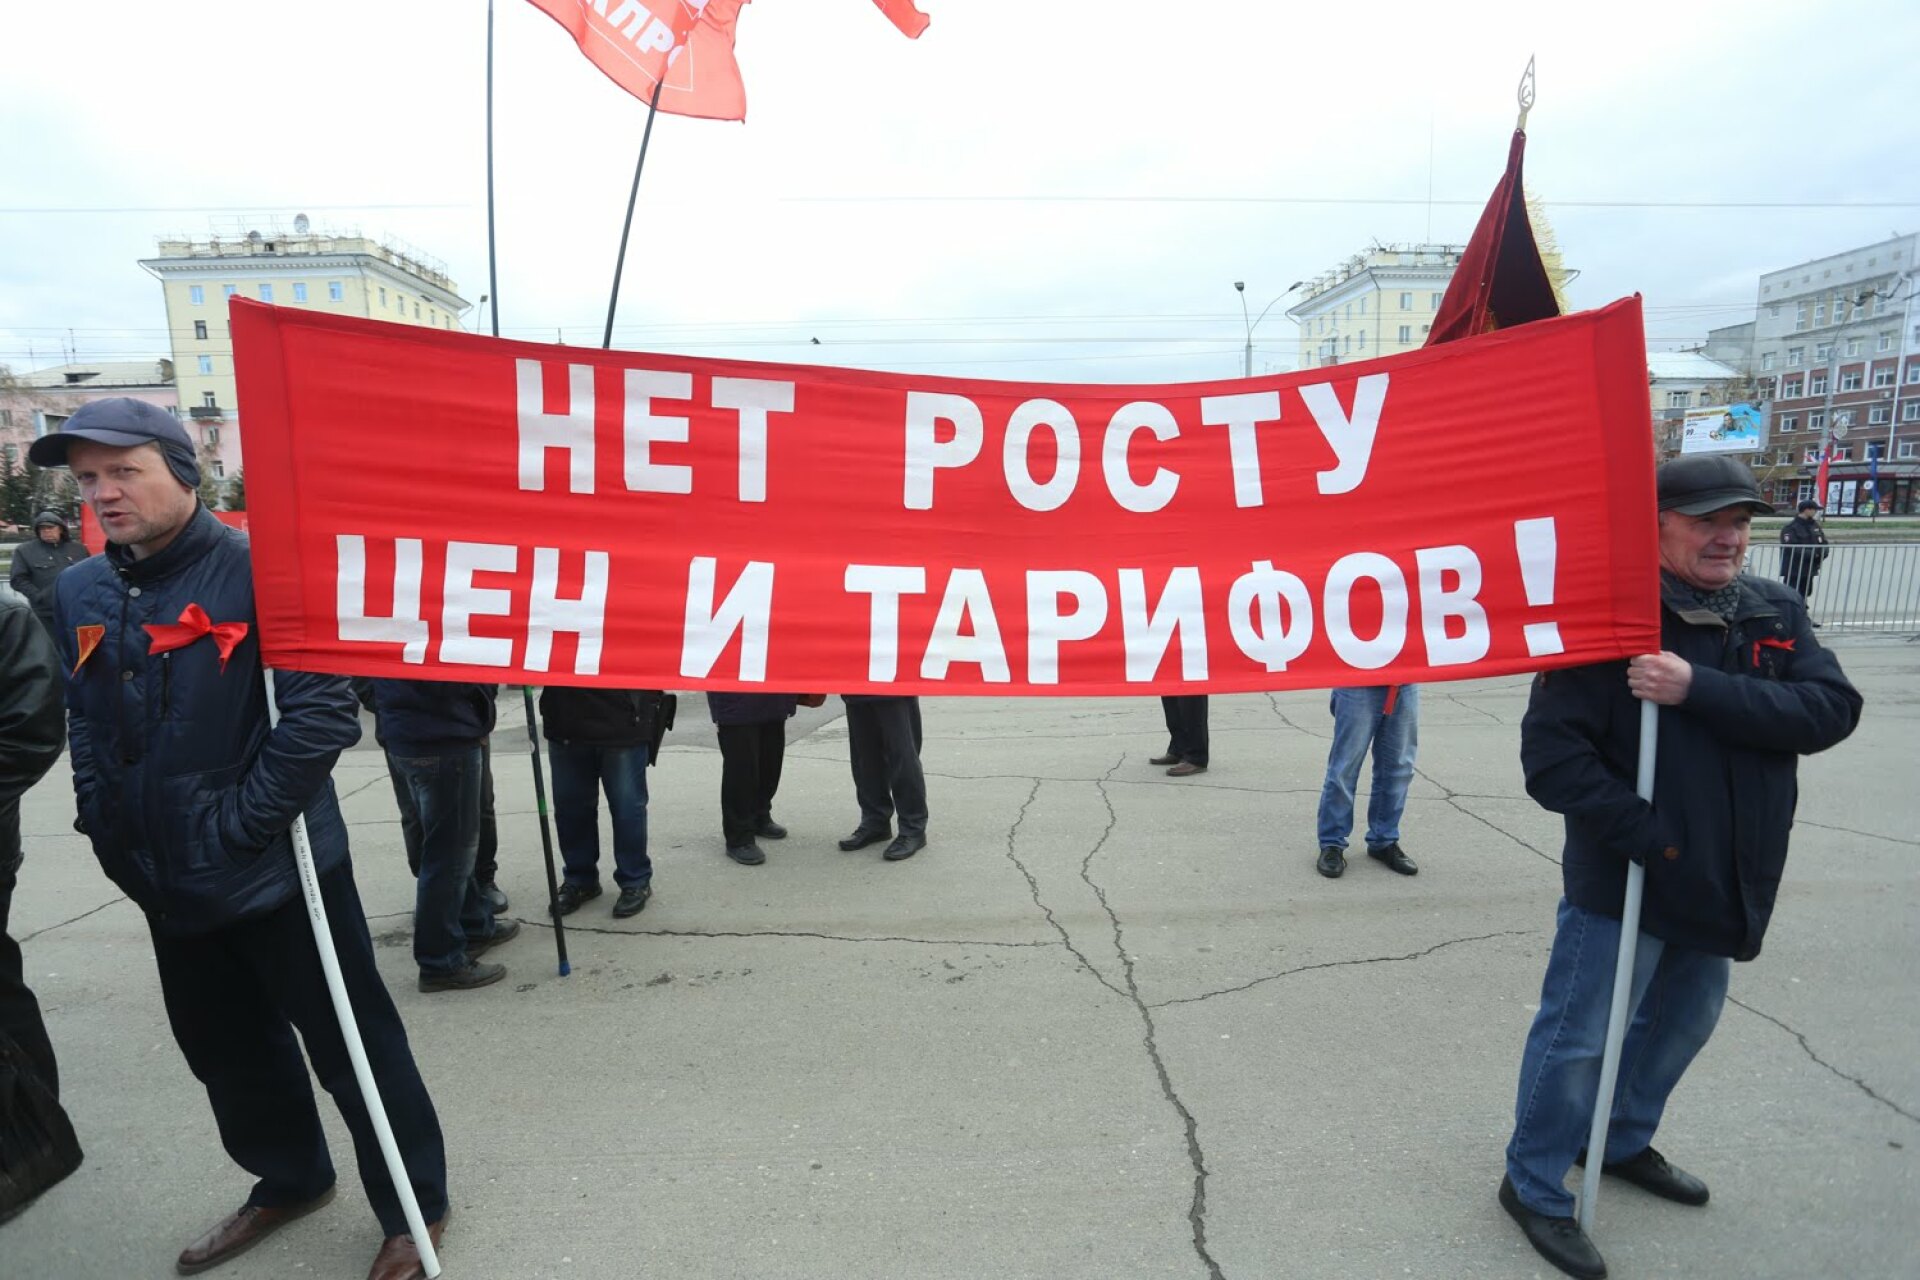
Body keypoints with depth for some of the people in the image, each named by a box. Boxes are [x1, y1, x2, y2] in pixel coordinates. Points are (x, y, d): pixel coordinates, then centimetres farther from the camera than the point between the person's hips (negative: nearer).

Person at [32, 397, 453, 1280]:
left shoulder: (258, 571, -15)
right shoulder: (77, 593, 6)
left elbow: (323, 712, -21)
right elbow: (85, 728, 16)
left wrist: (244, 824, -19)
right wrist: (107, 829, 7)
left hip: (276, 871, -7)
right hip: (167, 882, 7)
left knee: (350, 1045, 5)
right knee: (225, 1049, 23)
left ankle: (412, 1207, 24)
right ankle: (290, 1179, 46)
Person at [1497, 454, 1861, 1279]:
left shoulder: (1777, 614, 1)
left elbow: (1831, 711, -14)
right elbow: (1550, 751, -21)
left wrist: (1700, 689, -27)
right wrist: (1645, 834, -21)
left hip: (1727, 881, 7)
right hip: (1623, 878, -6)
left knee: (1681, 1023, 24)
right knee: (1579, 1038, 2)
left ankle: (1622, 1142, 47)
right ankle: (1534, 1186, 22)